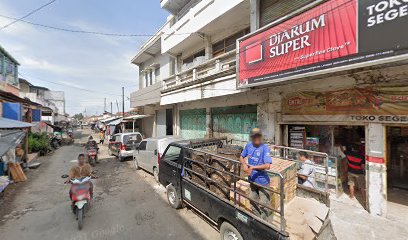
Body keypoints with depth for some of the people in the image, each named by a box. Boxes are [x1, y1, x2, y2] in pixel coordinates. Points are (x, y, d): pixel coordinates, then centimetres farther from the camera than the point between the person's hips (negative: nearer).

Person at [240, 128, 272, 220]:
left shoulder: (265, 148, -21)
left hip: (262, 181, -6)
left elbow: (267, 166, -27)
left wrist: (252, 167, -25)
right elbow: (241, 157, 6)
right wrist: (245, 165, -13)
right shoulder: (248, 146, -6)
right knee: (253, 202, 24)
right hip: (252, 180, 6)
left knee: (263, 204, 10)